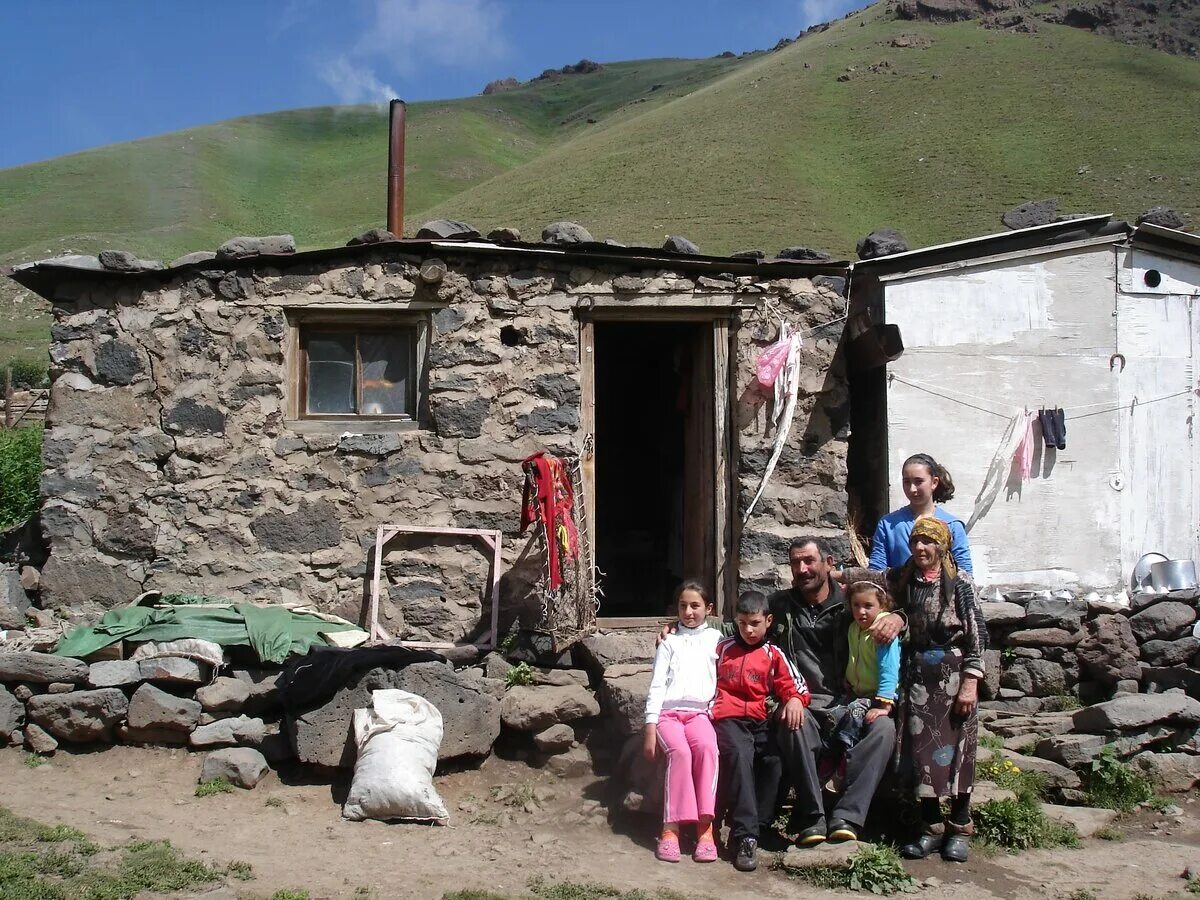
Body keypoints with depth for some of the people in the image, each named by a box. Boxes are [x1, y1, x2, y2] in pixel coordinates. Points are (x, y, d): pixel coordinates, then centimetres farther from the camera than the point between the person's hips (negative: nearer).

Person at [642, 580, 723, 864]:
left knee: (707, 747, -32)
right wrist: (650, 727, 0)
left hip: (700, 712, 0)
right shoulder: (670, 642, 17)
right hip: (668, 712, 0)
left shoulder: (715, 638, 18)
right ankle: (671, 828, -30)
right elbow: (657, 685, 9)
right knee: (679, 751, -31)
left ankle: (705, 826, -32)